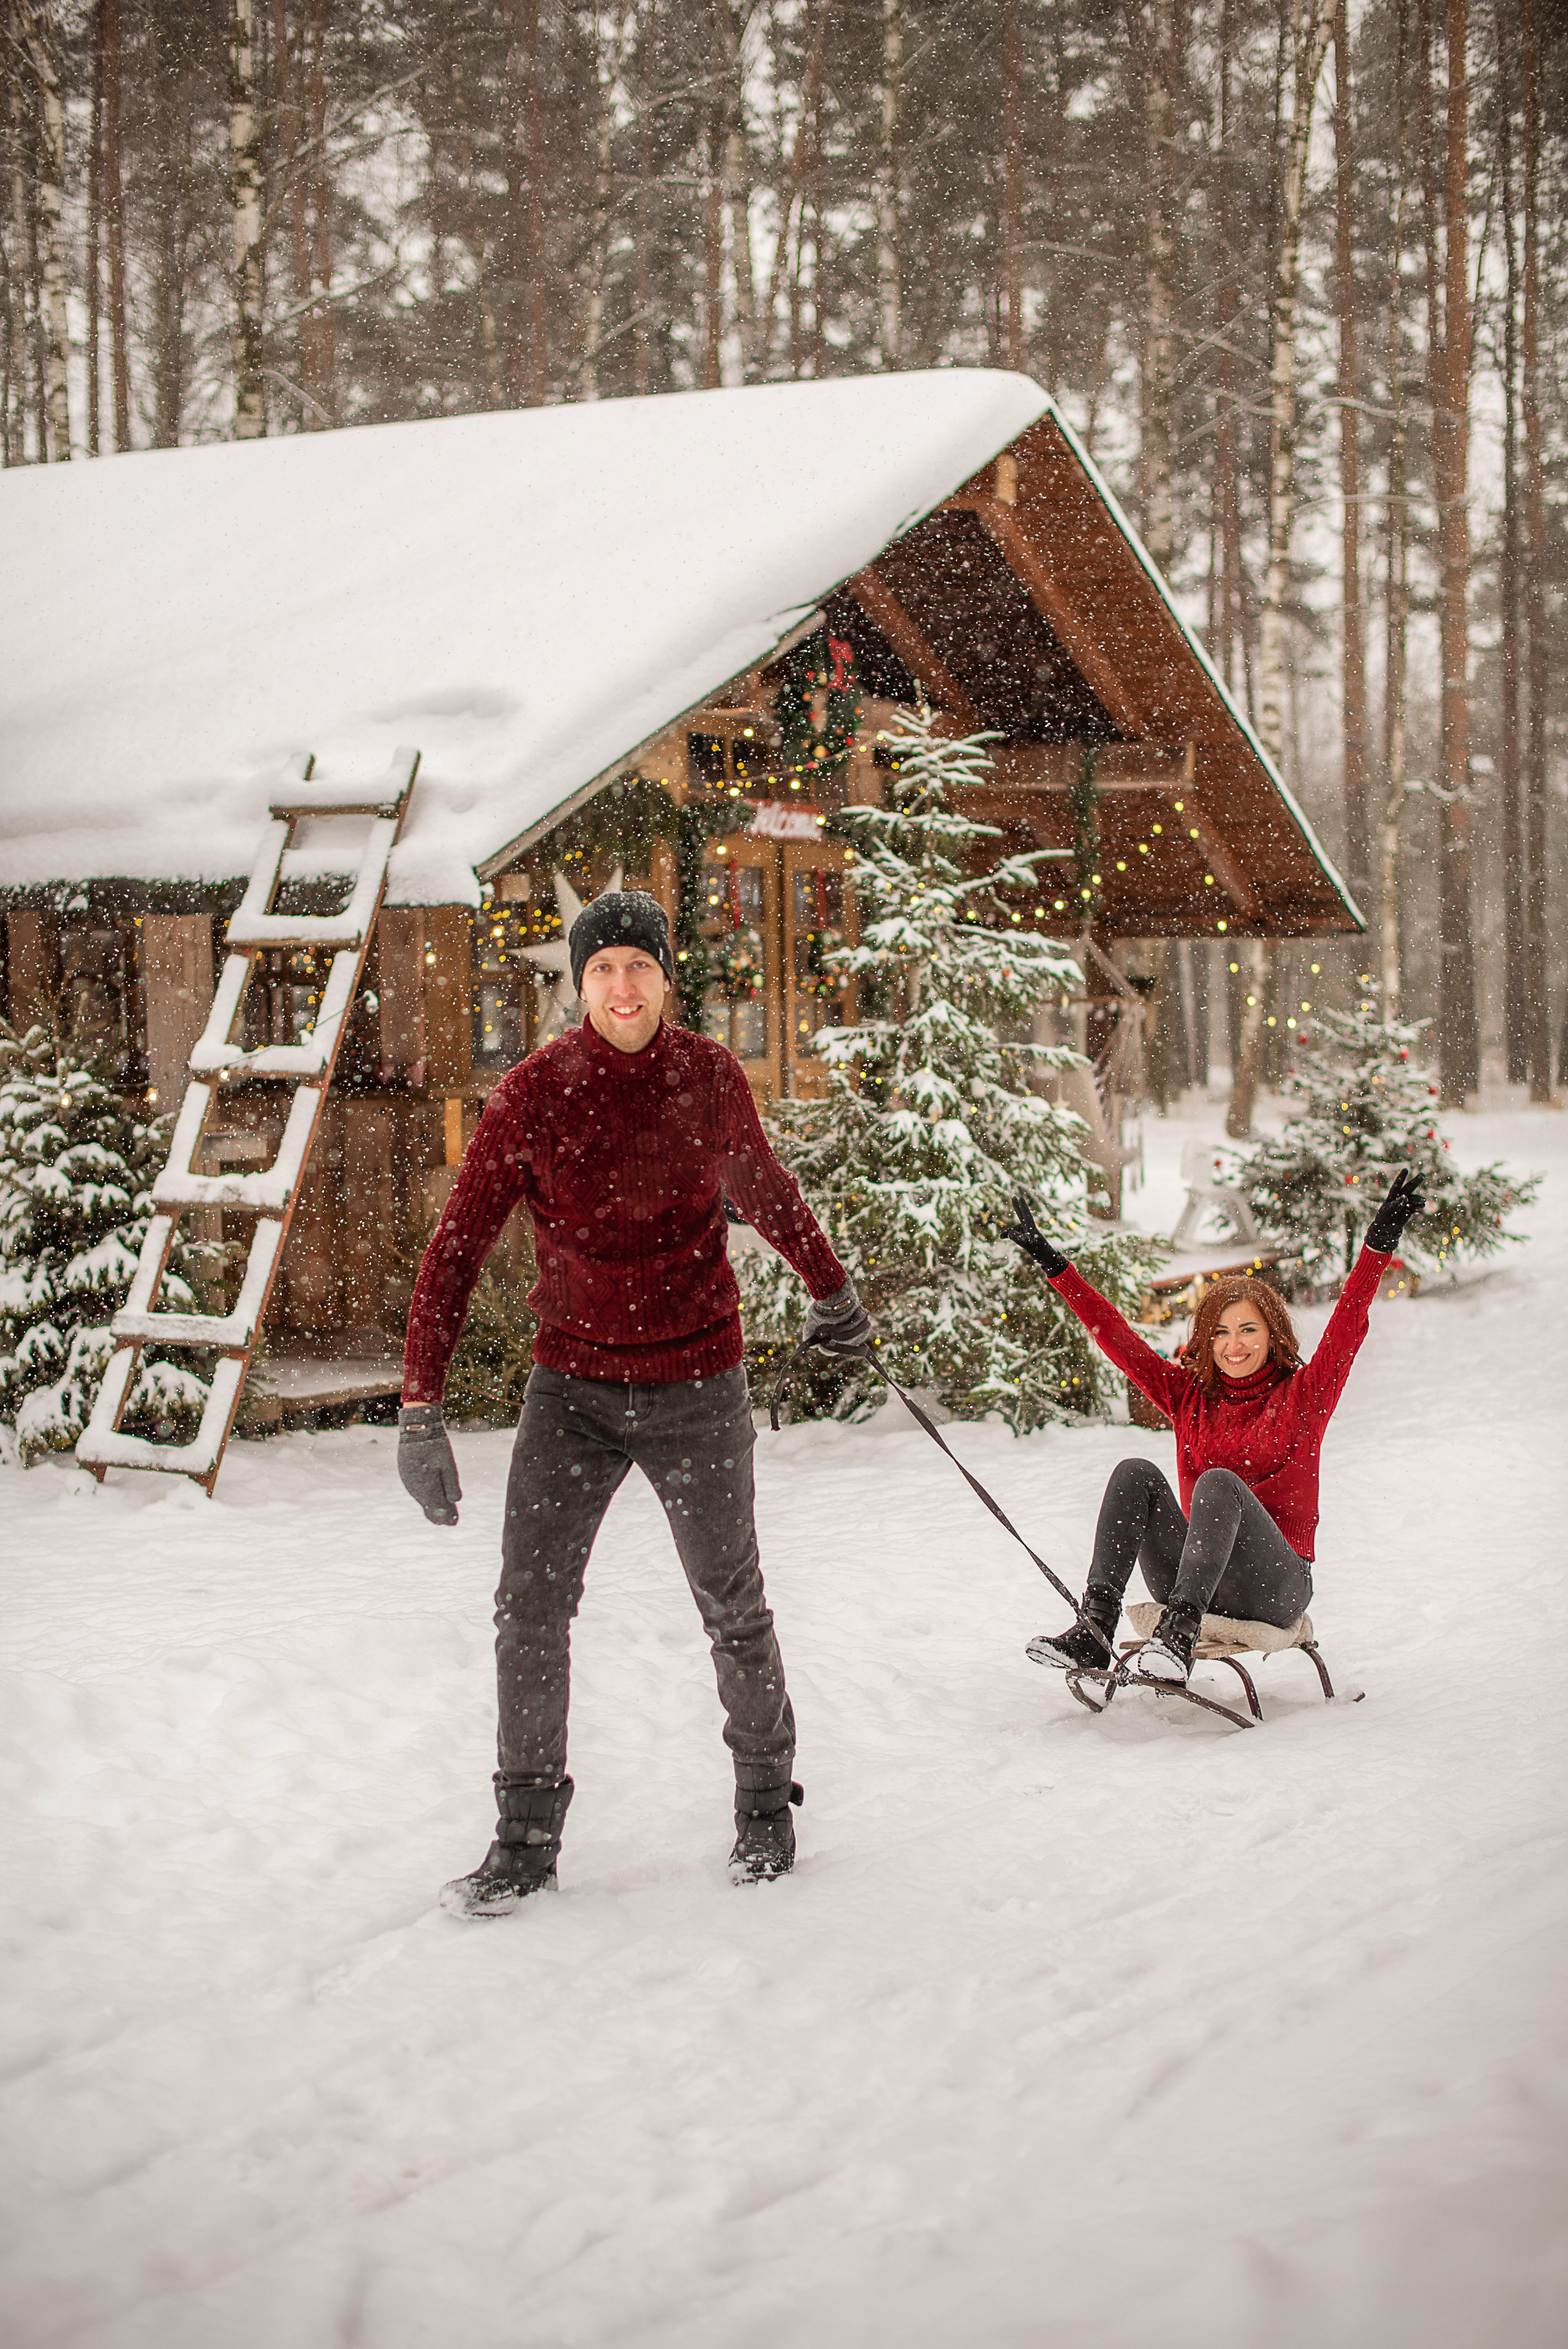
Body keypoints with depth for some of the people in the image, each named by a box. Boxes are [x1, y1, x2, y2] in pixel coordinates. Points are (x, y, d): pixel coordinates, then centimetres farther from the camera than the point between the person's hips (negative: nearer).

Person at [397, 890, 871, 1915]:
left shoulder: (714, 1080, -4)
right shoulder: (533, 1094, -9)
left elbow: (766, 1191, 16)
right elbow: (458, 1248, -9)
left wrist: (834, 1295, 30)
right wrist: (421, 1411, -15)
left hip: (697, 1386, 0)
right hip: (573, 1387, 0)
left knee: (733, 1609, 11)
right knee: (530, 1611, -5)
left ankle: (766, 1802, 31)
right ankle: (527, 1836, 8)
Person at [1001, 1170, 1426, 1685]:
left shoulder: (1301, 1396, 5)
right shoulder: (1188, 1395, 15)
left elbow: (1346, 1329, -9)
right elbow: (1115, 1336, 13)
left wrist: (1379, 1245, -22)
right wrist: (1054, 1265, 8)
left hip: (1277, 1586, -4)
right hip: (1196, 1583, 4)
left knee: (1219, 1484, -30)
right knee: (1136, 1473, -18)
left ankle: (1178, 1637, -46)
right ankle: (1093, 1630, -34)